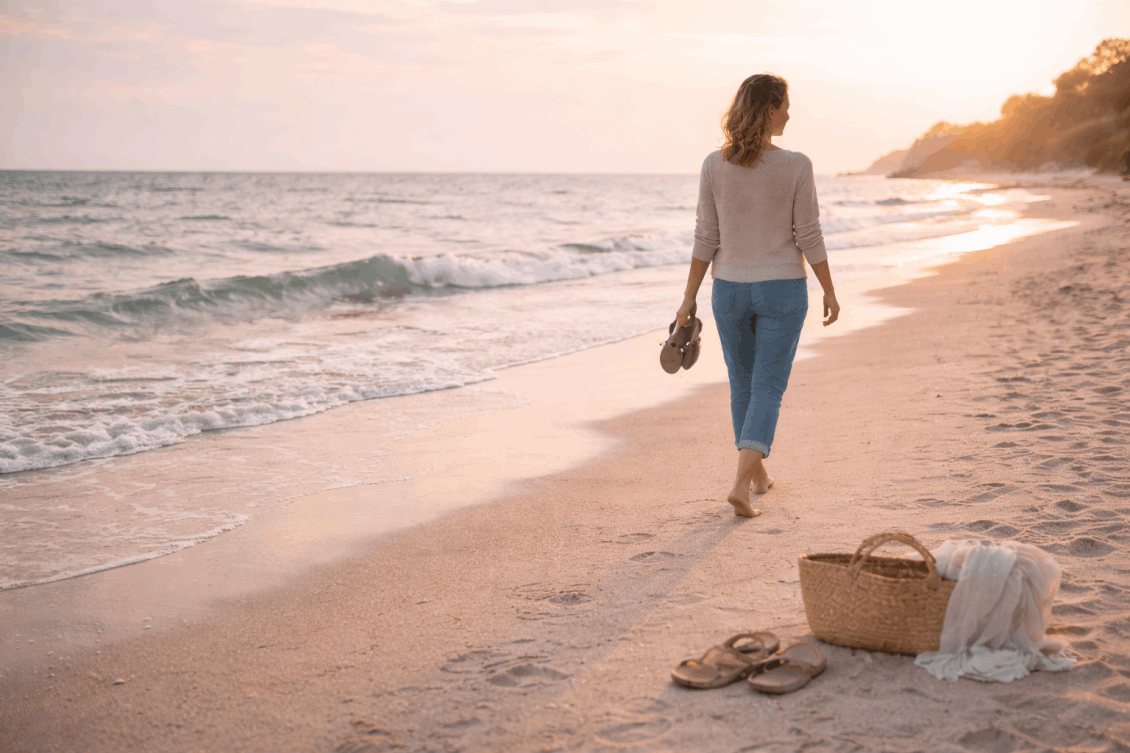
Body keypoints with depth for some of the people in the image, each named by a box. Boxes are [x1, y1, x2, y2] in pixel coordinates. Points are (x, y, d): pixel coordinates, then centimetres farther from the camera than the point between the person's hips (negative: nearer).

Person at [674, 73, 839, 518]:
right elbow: (809, 237, -8)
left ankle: (756, 474, 33)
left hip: (730, 289, 3)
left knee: (743, 384, 19)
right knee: (767, 389, 3)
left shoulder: (714, 165, -6)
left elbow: (706, 238, -4)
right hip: (782, 289, -3)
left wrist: (689, 297, 3)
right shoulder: (796, 166, -12)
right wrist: (829, 291, 4)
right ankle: (741, 484, -13)